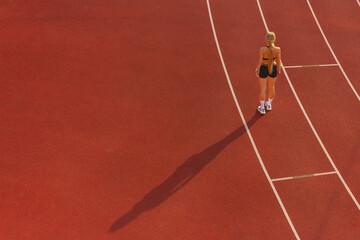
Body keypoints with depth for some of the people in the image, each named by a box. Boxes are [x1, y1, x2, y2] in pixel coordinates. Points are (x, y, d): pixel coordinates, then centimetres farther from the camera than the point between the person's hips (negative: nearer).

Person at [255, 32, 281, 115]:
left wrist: (257, 70, -2)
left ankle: (262, 108, 31)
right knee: (271, 87, 26)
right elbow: (278, 62, -10)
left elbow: (260, 62, -21)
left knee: (262, 89, 17)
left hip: (263, 69, -2)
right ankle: (269, 104, 47)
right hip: (273, 69, 2)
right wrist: (279, 70, 9)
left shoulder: (262, 49, -29)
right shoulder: (277, 49, -22)